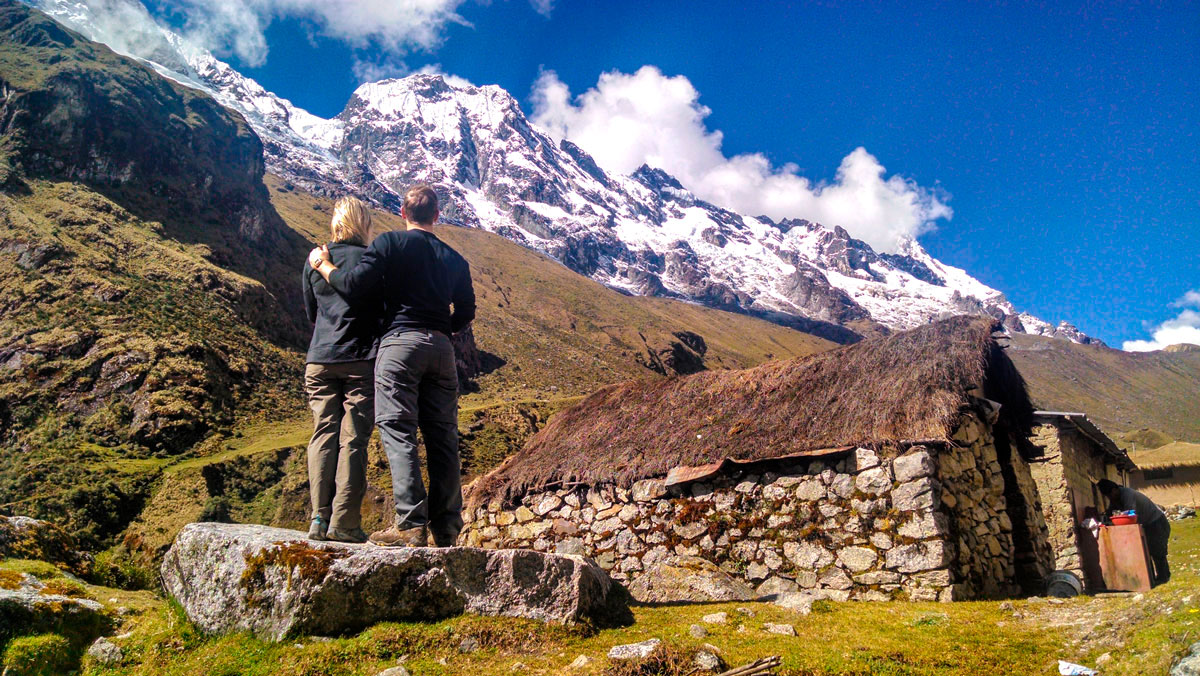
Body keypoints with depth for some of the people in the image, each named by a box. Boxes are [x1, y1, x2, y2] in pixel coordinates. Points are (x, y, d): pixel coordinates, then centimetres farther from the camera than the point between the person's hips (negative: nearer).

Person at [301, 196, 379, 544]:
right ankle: (344, 521, -2)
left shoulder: (314, 261, 7)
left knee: (323, 434, 7)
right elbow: (384, 310, 1)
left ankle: (319, 517, 3)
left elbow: (311, 314, 16)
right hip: (362, 361, -3)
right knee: (354, 438, -1)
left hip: (320, 360, 3)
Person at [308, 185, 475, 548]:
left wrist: (323, 265, 14)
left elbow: (353, 285, -4)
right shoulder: (454, 259, 17)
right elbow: (465, 313, 18)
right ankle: (447, 530, 7)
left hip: (400, 344, -4)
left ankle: (412, 524, -15)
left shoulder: (390, 242, 3)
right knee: (442, 439, 5)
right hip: (441, 350, 5)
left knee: (398, 432, -6)